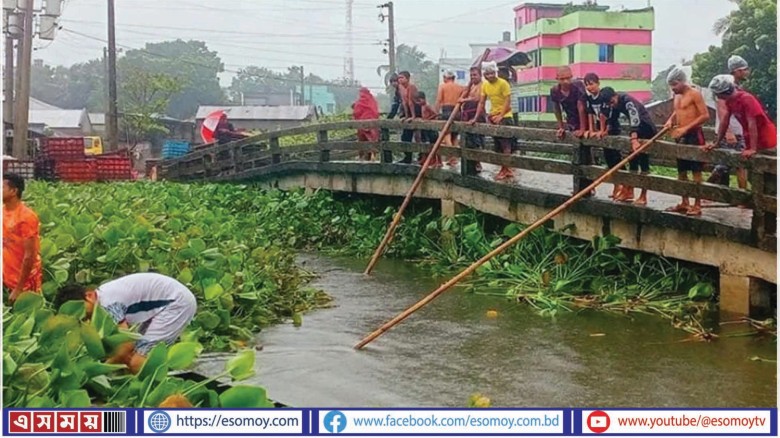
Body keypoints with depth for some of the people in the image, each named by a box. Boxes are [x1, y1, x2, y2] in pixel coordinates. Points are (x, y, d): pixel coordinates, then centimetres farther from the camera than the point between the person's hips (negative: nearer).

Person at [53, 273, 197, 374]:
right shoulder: (103, 296, 6)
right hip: (163, 303, 10)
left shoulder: (108, 303, -22)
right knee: (127, 357, 7)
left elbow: (126, 344, -23)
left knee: (137, 363, -15)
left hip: (178, 302, -10)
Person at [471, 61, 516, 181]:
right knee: (498, 145, 11)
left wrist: (500, 116, -25)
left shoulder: (503, 83, -13)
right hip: (493, 116, 7)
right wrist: (476, 118, 2)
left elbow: (507, 101, -17)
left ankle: (505, 170, -6)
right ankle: (505, 169, 19)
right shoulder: (485, 85, 6)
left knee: (505, 144, -8)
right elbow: (481, 103, 8)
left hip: (504, 116, -7)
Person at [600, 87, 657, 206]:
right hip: (636, 130, 9)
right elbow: (612, 119, 11)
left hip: (647, 130, -9)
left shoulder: (627, 100, -28)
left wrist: (634, 140, -55)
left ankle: (643, 196, -8)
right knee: (632, 160, 10)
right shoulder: (615, 103, -2)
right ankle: (629, 191, 17)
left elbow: (634, 119, -43)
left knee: (643, 161, -10)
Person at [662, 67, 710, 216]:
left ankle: (697, 205, -1)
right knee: (681, 171, 12)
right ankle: (684, 203, 21)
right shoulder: (677, 96, 13)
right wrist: (670, 120, 6)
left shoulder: (694, 94, -11)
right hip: (680, 137, 8)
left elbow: (705, 115, -17)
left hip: (693, 135, -8)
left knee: (696, 171, -4)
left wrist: (686, 128, -21)